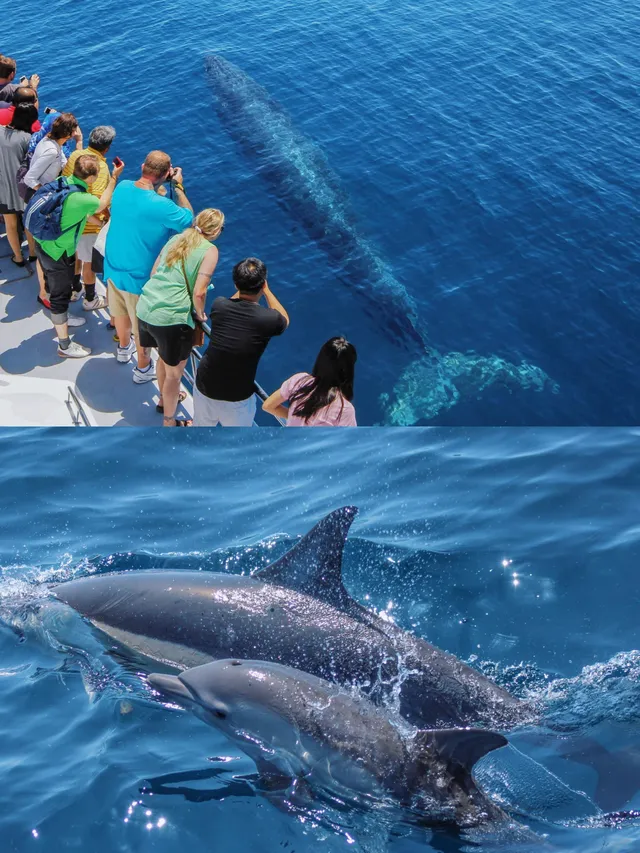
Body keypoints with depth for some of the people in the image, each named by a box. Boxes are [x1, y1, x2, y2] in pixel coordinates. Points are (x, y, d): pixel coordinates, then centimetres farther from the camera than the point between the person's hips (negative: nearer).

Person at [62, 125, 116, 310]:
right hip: (89, 222, -8)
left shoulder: (76, 154, -6)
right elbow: (97, 203, -33)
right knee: (89, 262, 12)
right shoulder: (100, 167, -28)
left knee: (76, 253, 29)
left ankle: (74, 288, 48)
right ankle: (90, 300, 28)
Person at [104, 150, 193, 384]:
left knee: (120, 312, 31)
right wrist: (178, 186, -7)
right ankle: (143, 369, 38)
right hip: (139, 277, -6)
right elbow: (188, 219, -13)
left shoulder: (122, 188, -13)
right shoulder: (161, 206, -32)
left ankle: (124, 347, 57)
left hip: (113, 268, 6)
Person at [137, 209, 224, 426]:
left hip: (145, 307, 7)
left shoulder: (176, 238, 12)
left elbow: (153, 273, 16)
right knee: (174, 372, 13)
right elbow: (198, 292, -13)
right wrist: (200, 315, 5)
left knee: (164, 356, 32)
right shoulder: (209, 251, -6)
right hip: (171, 318, -7)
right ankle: (170, 422, 27)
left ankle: (165, 399, 53)